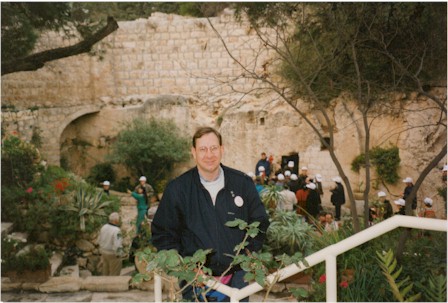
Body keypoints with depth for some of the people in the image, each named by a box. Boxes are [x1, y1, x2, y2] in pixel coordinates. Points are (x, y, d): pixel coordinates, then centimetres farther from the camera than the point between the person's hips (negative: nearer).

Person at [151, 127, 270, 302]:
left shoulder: (243, 183, -1)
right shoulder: (177, 189, -5)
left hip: (236, 277, 2)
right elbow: (162, 233, 2)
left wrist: (249, 251, 1)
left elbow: (260, 222, 11)